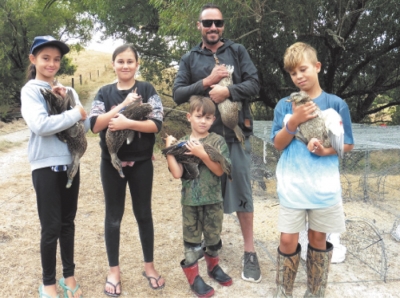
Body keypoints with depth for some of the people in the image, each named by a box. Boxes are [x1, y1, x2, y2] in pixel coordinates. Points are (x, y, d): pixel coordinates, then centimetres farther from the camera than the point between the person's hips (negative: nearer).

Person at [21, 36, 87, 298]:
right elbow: (40, 125, -21)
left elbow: (85, 124, 2)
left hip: (70, 163, 5)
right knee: (51, 227, 0)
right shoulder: (30, 90, -5)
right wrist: (75, 113, -14)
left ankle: (69, 275, 27)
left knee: (67, 222, 13)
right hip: (45, 166, -5)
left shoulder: (68, 91, 10)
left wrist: (66, 100, -9)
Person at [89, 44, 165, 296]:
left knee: (144, 214, 10)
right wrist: (123, 105, -16)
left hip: (141, 162, -1)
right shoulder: (105, 93, 3)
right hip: (112, 163, 1)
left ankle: (149, 266, 26)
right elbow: (95, 125, -10)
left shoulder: (147, 90, -1)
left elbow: (157, 124, -11)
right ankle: (114, 270, 23)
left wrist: (128, 123, -23)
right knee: (114, 217, 9)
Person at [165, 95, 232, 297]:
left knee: (213, 236, 16)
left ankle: (213, 266, 40)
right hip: (190, 200, 0)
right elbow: (177, 173, -11)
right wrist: (169, 149, -14)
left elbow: (220, 170, -14)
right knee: (192, 239, 9)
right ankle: (193, 277, 24)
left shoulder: (217, 141, -5)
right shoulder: (182, 143, -3)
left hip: (213, 200, 0)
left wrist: (202, 154, -24)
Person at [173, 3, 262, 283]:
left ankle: (249, 251, 15)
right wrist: (207, 82, -12)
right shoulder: (190, 59, 9)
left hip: (237, 132, -1)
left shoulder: (237, 51, 7)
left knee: (241, 190, 3)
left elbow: (254, 84, -2)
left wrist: (228, 91, -18)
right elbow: (178, 94, 0)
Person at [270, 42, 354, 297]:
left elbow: (348, 144, 2)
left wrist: (326, 150, -17)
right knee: (288, 240, 4)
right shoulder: (285, 105, 0)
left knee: (318, 238, 12)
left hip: (324, 185, 0)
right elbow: (278, 144, -3)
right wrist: (294, 121, -19)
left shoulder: (336, 104, -2)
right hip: (292, 185, 0)